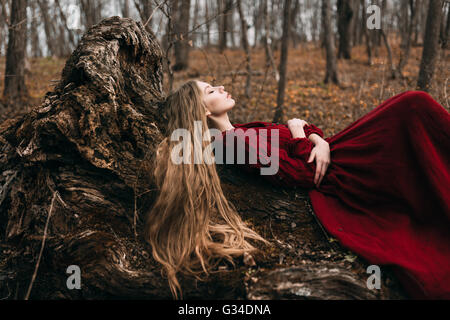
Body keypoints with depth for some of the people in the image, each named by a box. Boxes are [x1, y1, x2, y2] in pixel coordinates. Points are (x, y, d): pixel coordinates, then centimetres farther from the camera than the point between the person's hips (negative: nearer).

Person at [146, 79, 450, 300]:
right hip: (339, 172, -9)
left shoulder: (240, 132, 16)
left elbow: (304, 128, 15)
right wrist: (297, 132, -5)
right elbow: (305, 174, -19)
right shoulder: (239, 142, -14)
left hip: (329, 156, 10)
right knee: (414, 106, -18)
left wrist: (321, 142, -7)